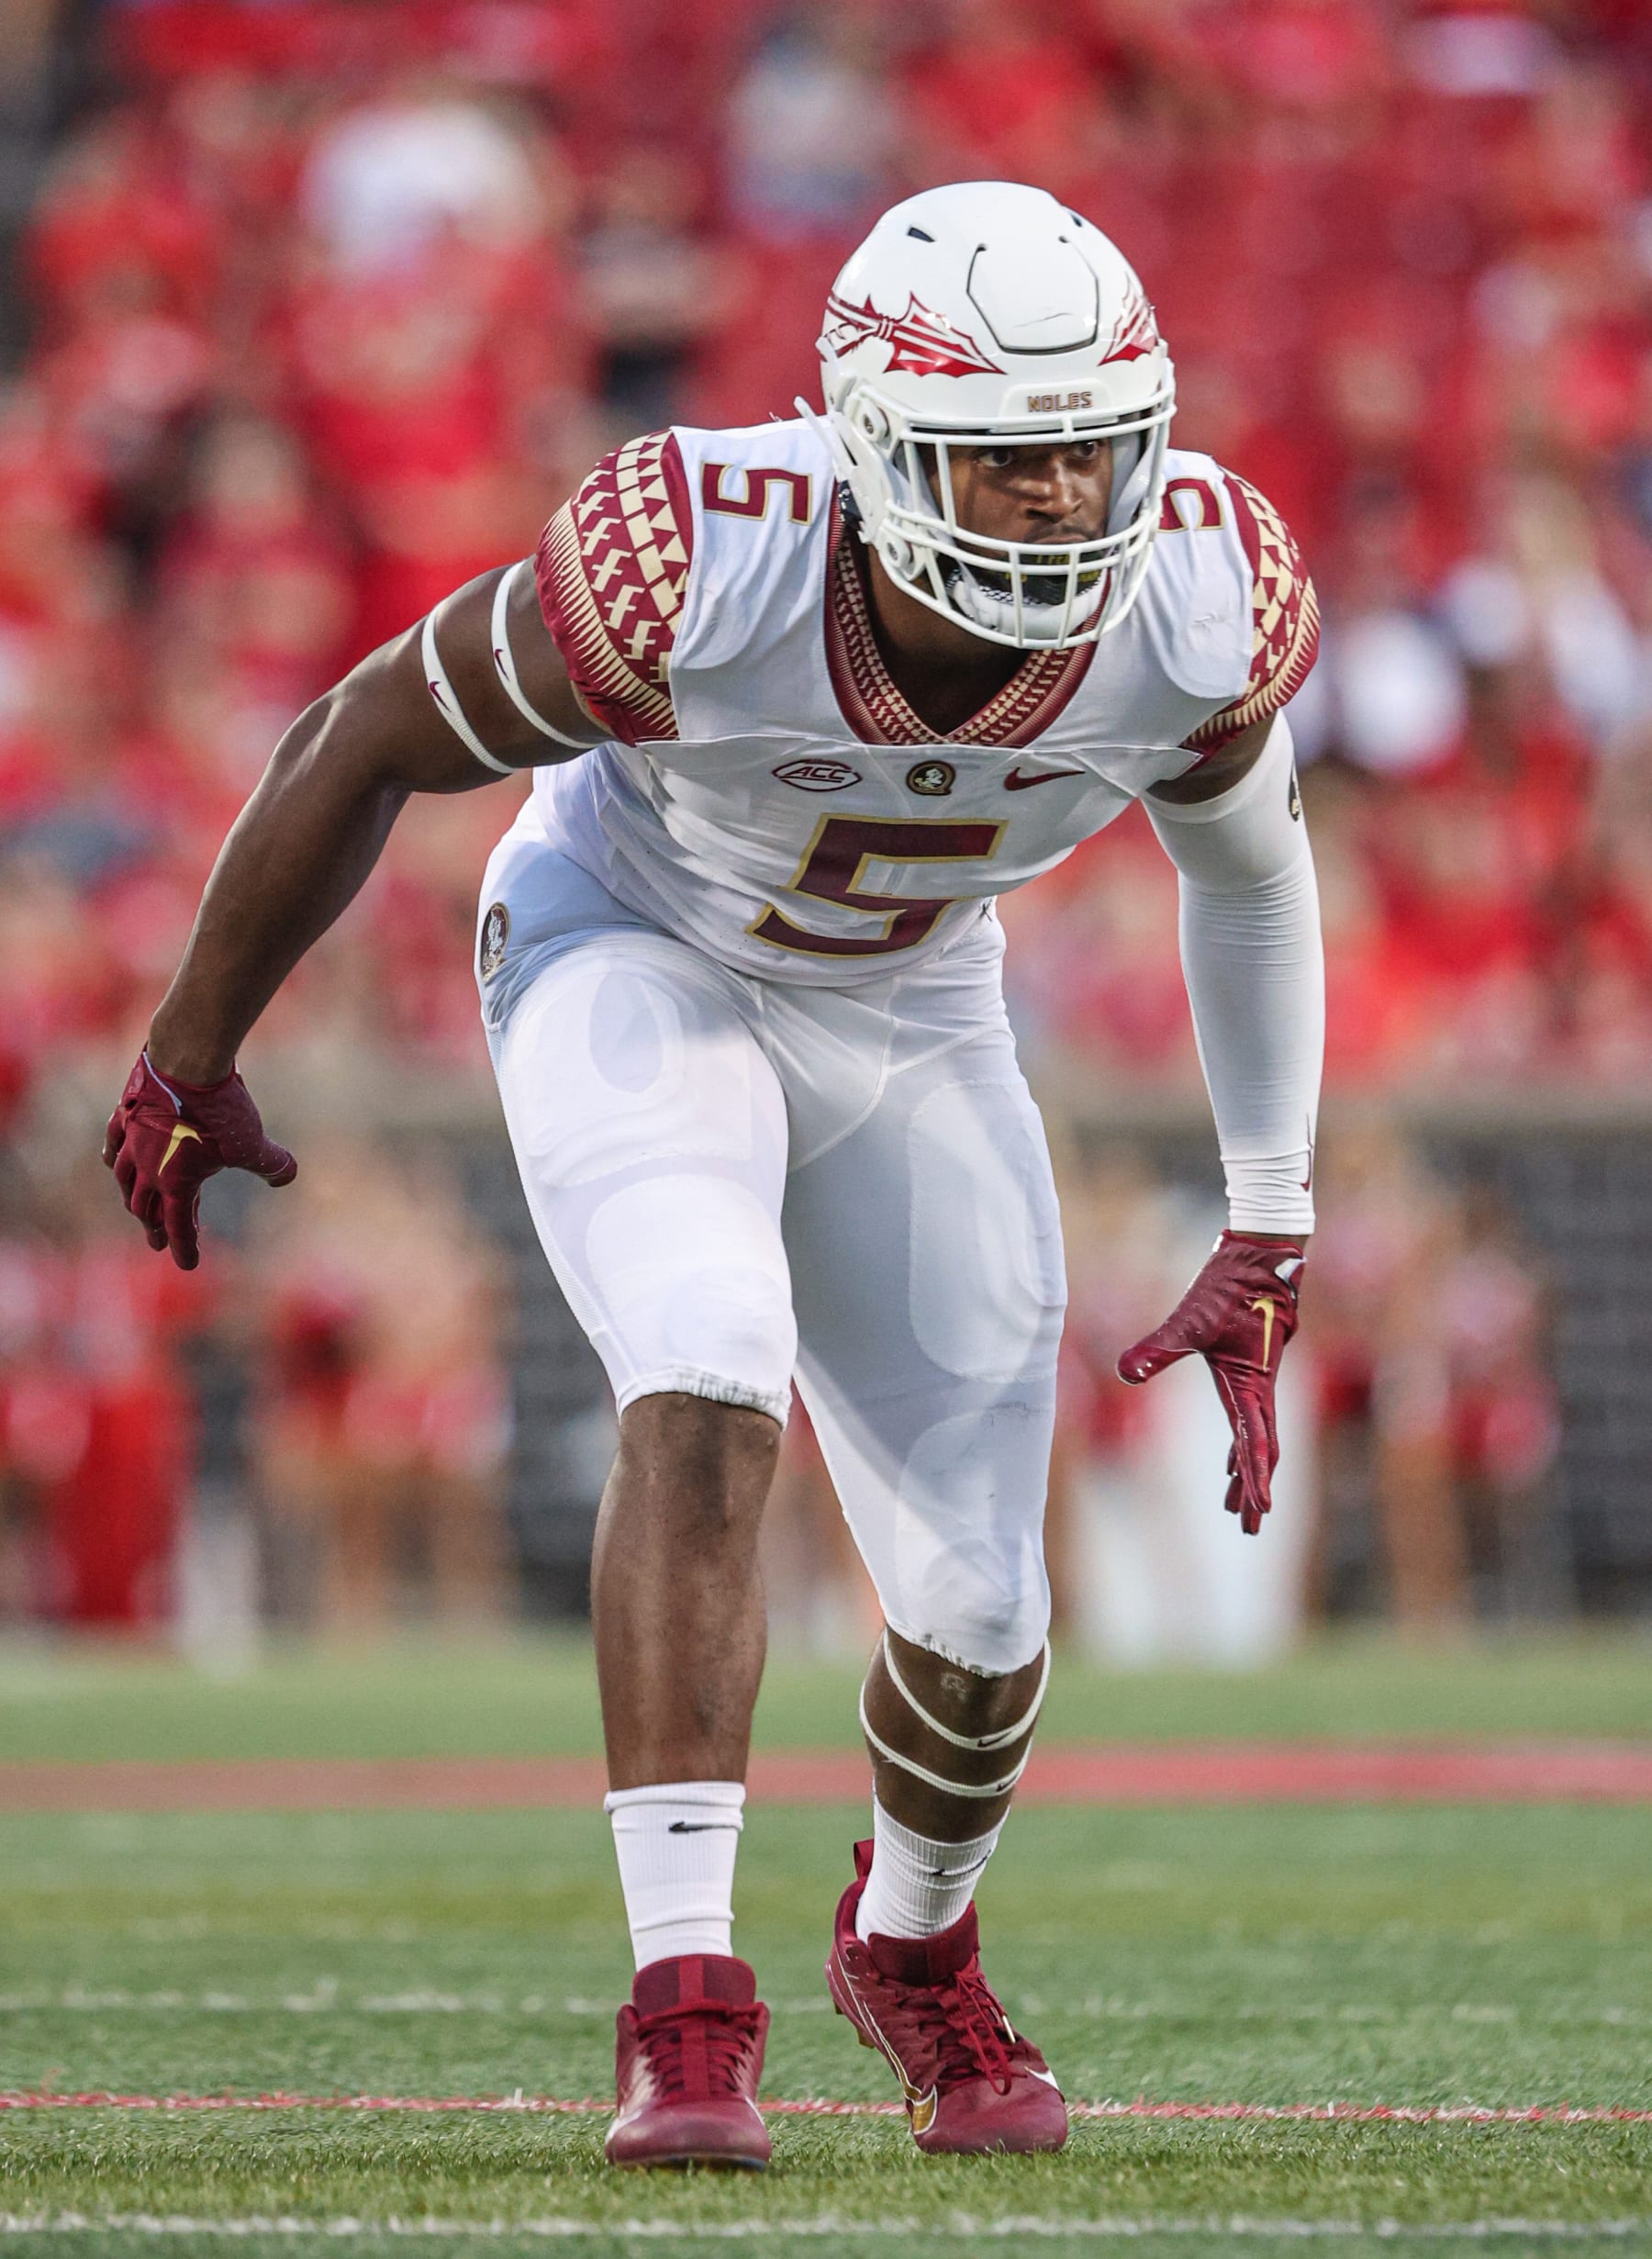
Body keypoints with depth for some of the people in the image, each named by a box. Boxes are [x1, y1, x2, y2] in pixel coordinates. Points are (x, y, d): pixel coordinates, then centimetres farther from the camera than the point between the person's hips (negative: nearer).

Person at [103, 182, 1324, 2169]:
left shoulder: (1197, 618, -27)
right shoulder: (702, 579, -36)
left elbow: (1248, 869, -3)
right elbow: (365, 740, -18)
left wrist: (1267, 1244, 0)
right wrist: (189, 1058, -6)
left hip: (908, 1027, 4)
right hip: (635, 970, -3)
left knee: (981, 1616, 3)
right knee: (708, 1399, -31)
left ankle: (911, 1947, 37)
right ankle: (685, 2009, -31)